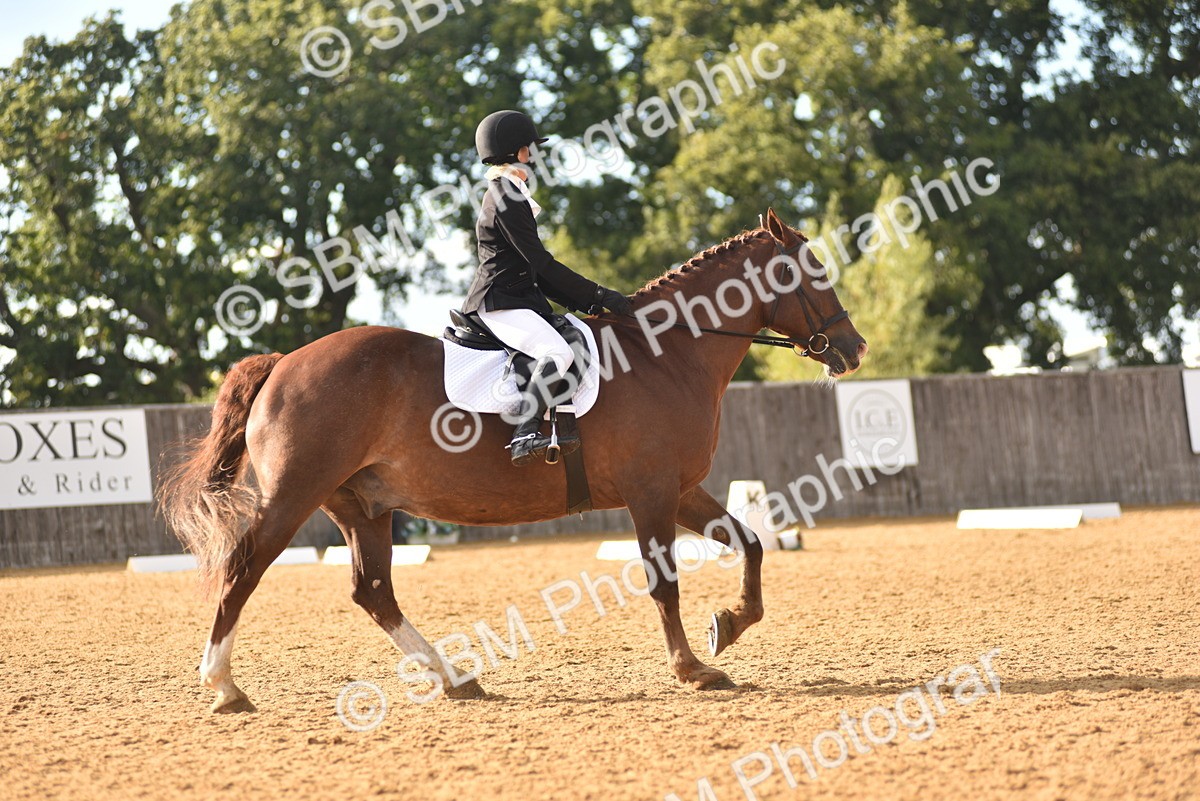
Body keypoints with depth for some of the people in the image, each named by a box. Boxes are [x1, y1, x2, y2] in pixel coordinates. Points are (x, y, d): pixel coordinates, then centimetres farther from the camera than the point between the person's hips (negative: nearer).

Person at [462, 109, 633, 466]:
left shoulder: (509, 195, 22)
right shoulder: (506, 198, -11)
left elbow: (534, 269, 22)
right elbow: (542, 264, -15)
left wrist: (586, 301, 15)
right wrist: (598, 295, -12)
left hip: (521, 298, 11)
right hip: (499, 304, -11)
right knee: (557, 353, -32)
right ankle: (525, 436, -41)